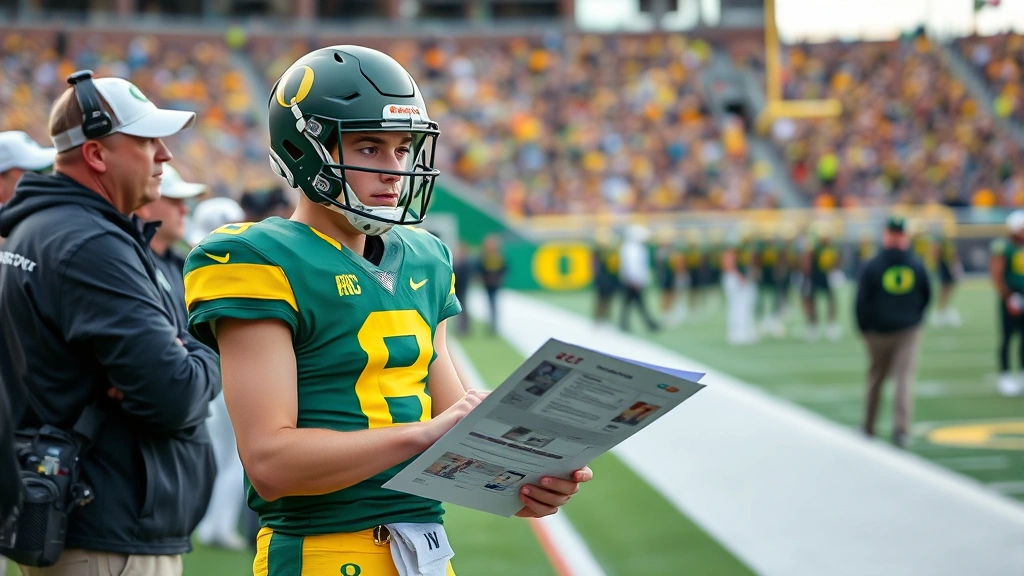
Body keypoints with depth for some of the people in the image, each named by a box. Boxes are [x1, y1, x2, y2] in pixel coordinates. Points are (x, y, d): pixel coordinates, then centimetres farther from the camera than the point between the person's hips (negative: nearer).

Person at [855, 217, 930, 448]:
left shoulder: (873, 265, -9)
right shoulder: (917, 264, -2)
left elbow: (862, 300, -8)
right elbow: (926, 296, 10)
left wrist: (864, 329, 5)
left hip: (878, 331, 0)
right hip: (909, 331, 0)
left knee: (875, 378, 14)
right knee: (905, 378, -5)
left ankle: (868, 427, 24)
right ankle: (901, 427, -19)